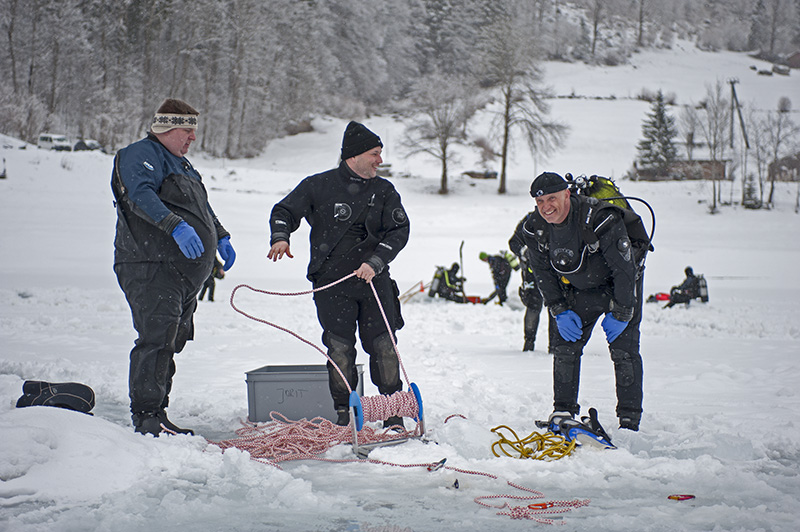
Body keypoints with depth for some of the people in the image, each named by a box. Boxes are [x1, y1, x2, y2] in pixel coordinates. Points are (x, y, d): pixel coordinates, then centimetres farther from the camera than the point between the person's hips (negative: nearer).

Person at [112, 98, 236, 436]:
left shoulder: (181, 164, 26)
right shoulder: (140, 155, -6)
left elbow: (202, 206, 39)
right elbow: (142, 196, -25)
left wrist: (221, 237, 30)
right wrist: (176, 226, -36)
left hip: (184, 274, 10)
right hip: (152, 268, -10)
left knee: (171, 343, 9)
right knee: (157, 339, -16)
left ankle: (157, 416, 13)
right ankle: (145, 418, -16)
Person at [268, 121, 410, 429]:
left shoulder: (384, 191, 9)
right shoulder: (318, 186, 3)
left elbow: (399, 230, 2)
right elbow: (285, 211, 10)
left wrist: (375, 263, -13)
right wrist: (280, 237, -12)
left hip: (374, 278, 2)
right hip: (332, 281, -2)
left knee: (384, 346, -3)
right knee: (340, 348, -7)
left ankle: (393, 415, 7)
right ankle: (343, 413, 4)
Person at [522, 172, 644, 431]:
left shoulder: (599, 218, -34)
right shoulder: (535, 228, -15)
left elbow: (624, 269, -25)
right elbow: (543, 273, 1)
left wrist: (620, 314, -21)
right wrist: (560, 311, -6)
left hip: (619, 286, -5)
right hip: (580, 290, 5)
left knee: (623, 350, -12)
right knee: (564, 346, -4)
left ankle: (630, 420, -5)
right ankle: (564, 410, 8)